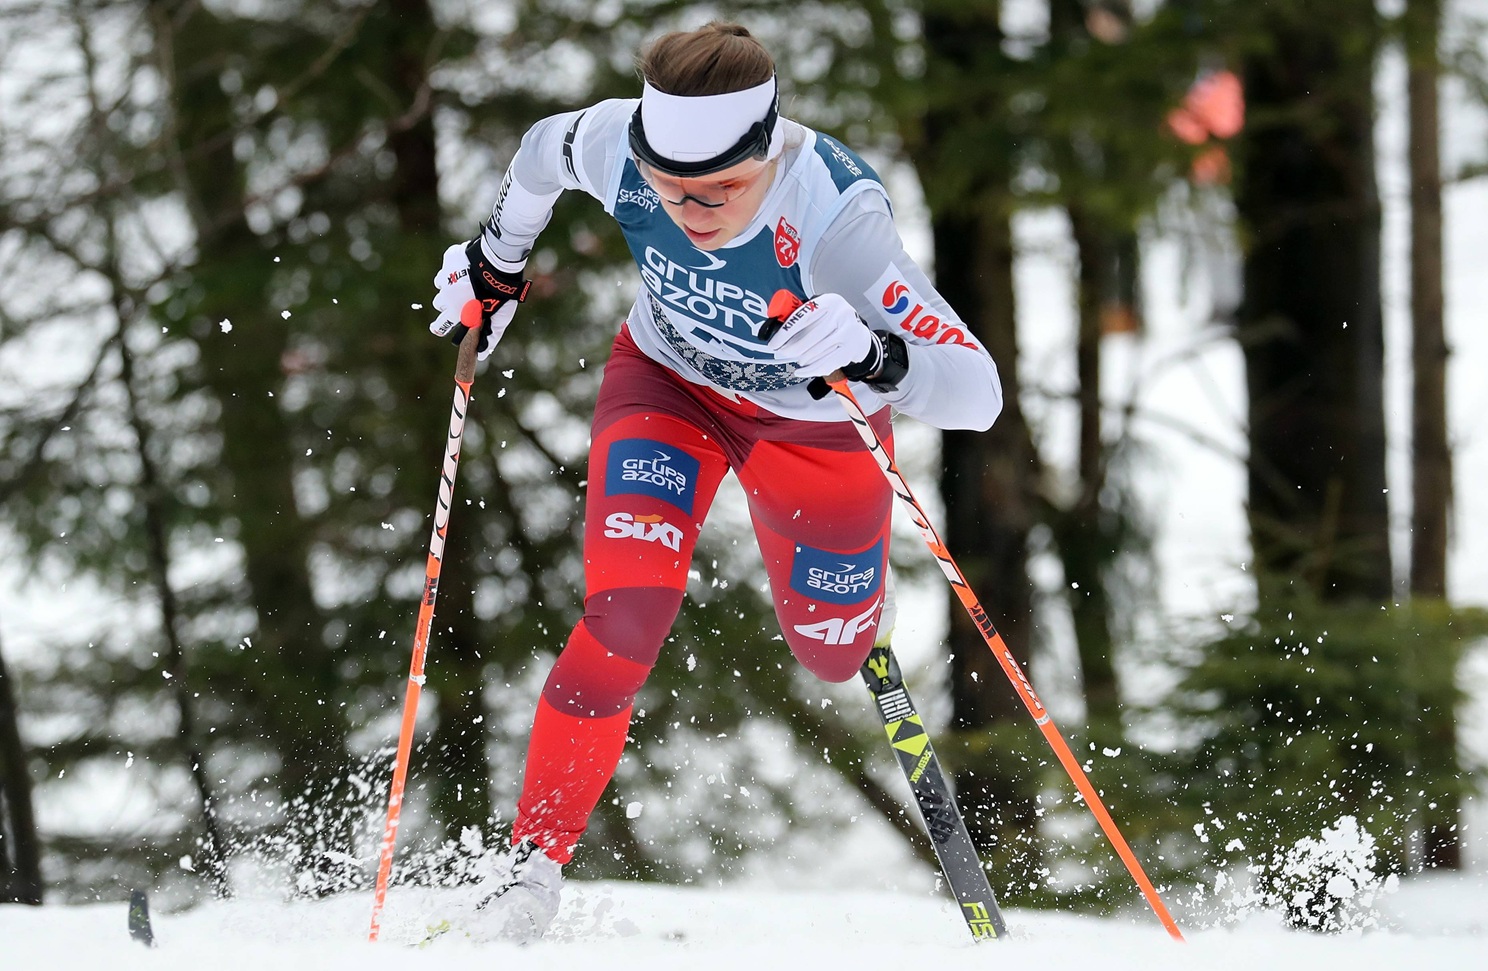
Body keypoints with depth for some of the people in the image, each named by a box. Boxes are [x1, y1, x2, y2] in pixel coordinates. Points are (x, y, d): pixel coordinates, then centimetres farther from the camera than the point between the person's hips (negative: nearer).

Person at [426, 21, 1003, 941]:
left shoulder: (835, 216, -42)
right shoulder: (617, 146, -31)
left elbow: (979, 391, -46)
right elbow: (542, 150, -3)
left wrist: (875, 355, -64)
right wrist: (494, 263, 9)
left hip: (815, 417, -1)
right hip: (668, 383, 1)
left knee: (830, 653, 17)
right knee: (625, 621, -19)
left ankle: (862, 597, 55)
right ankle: (536, 854, -5)